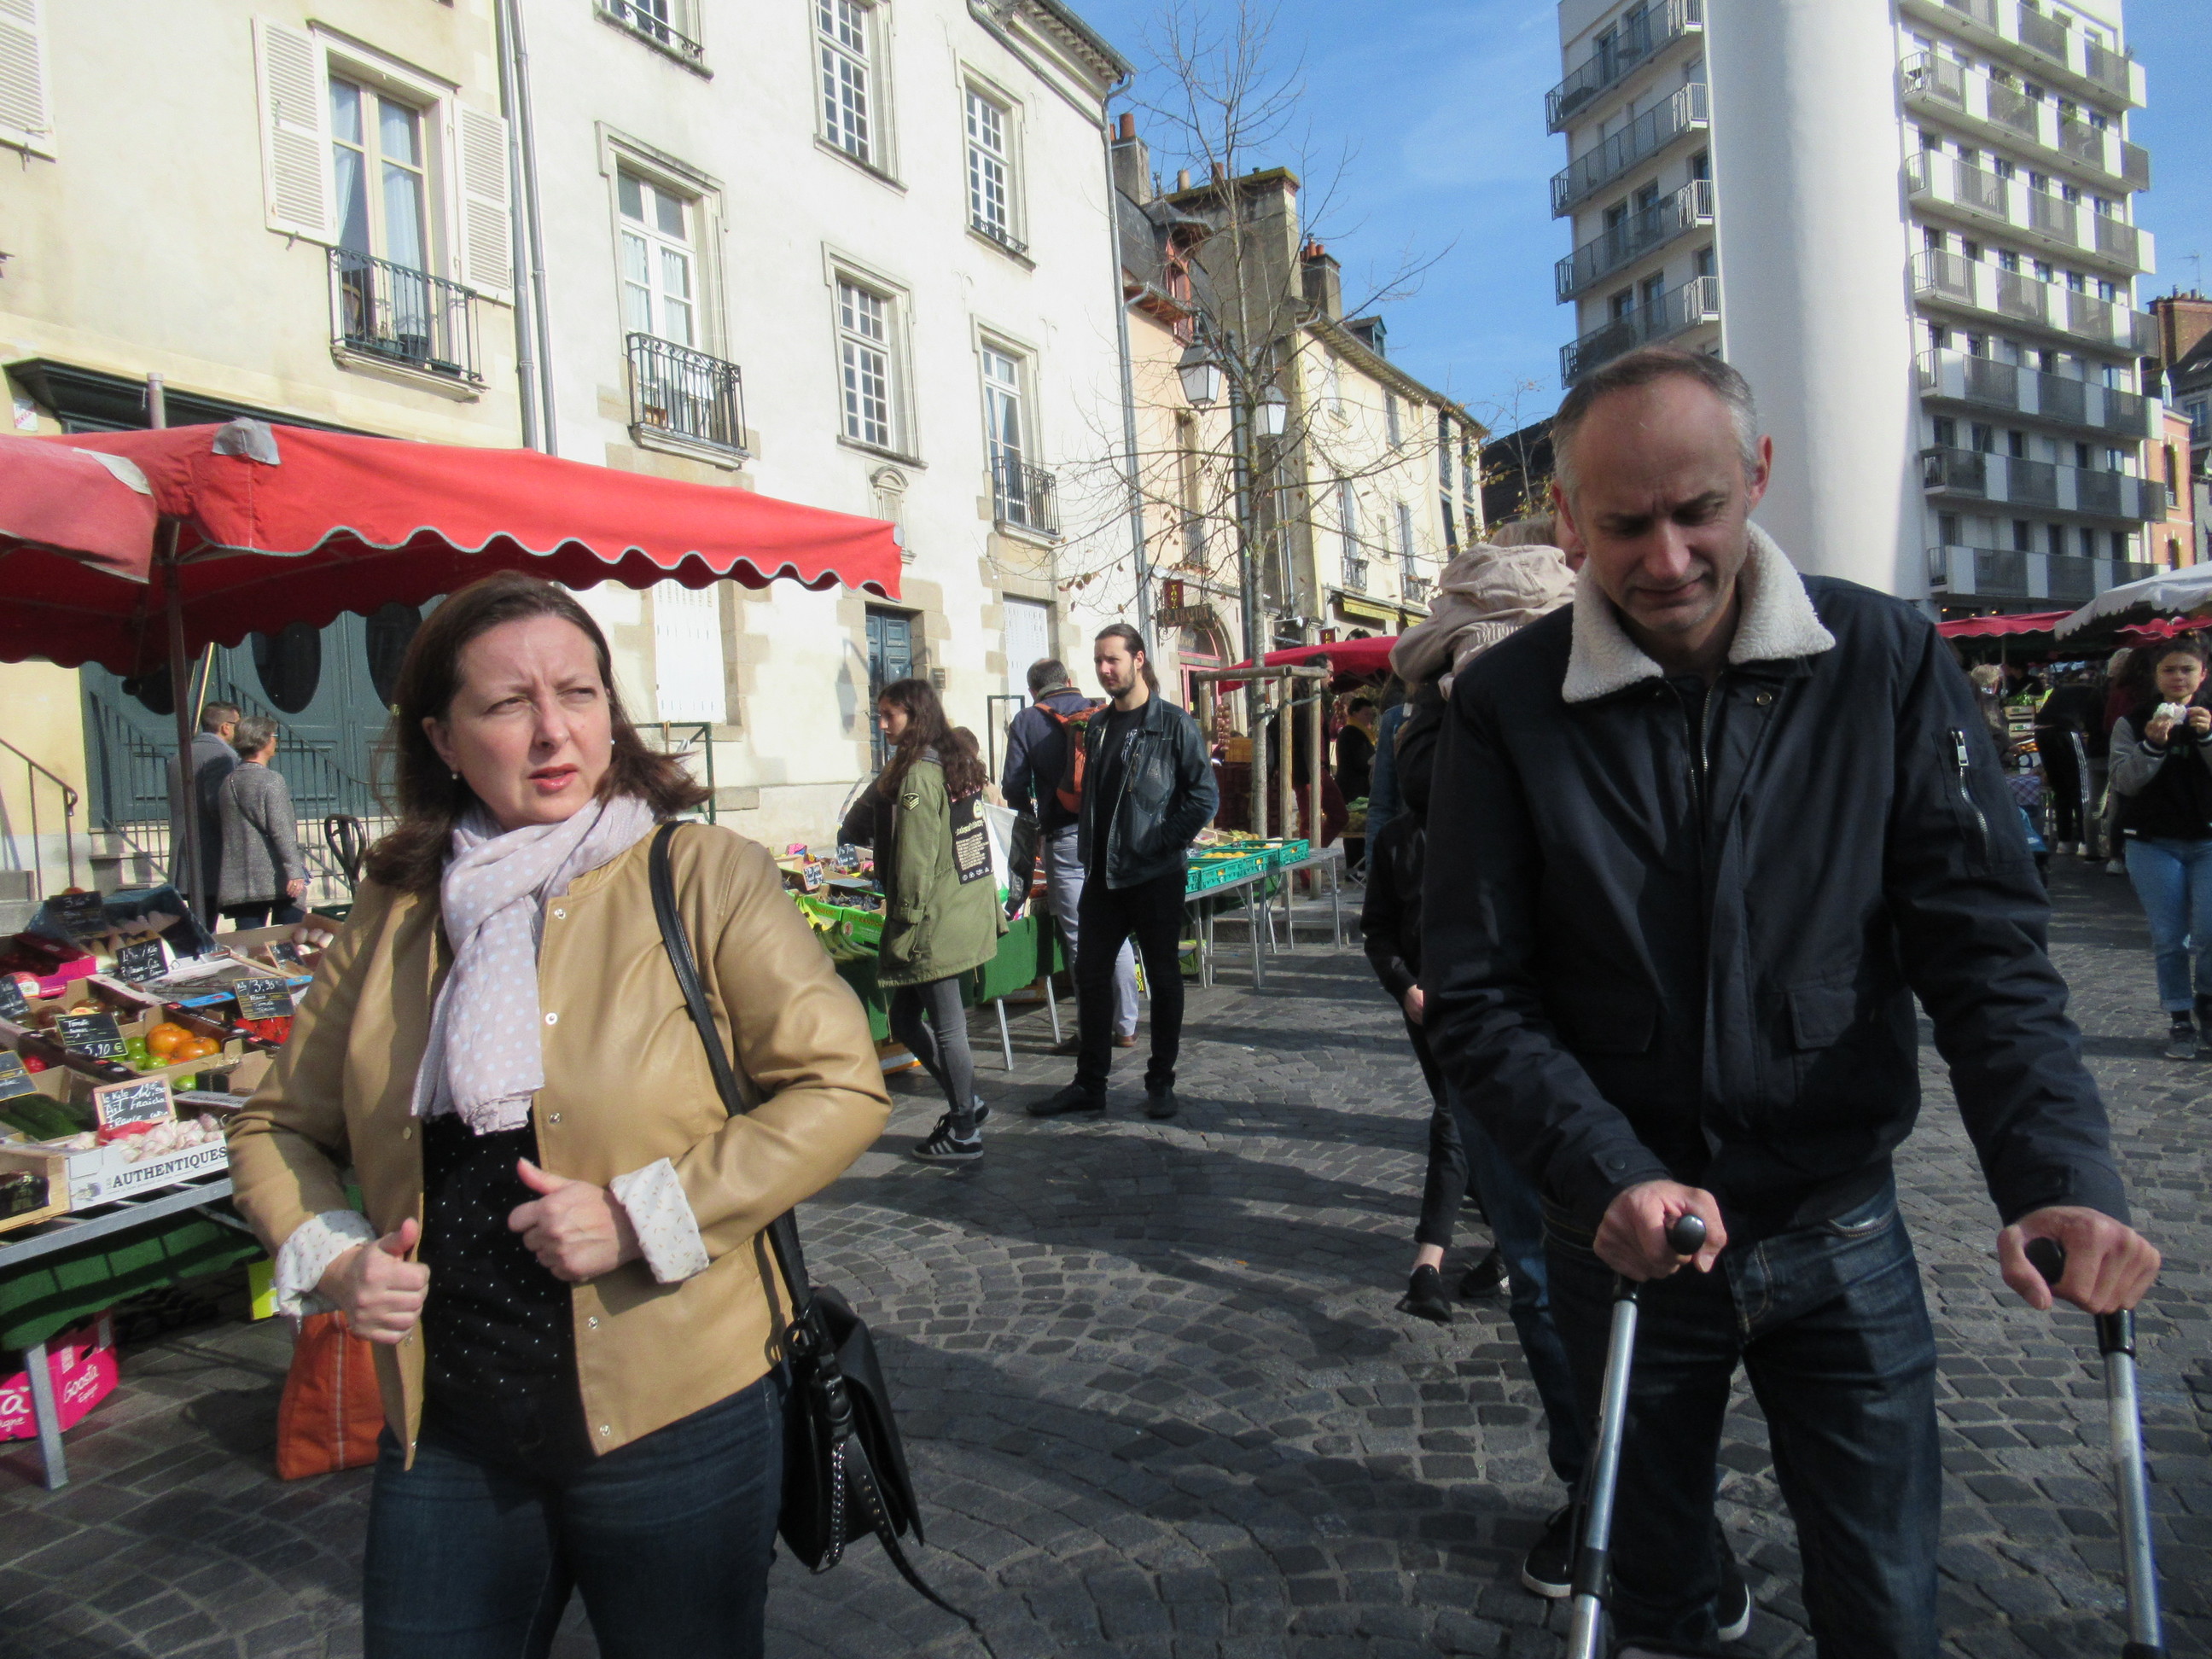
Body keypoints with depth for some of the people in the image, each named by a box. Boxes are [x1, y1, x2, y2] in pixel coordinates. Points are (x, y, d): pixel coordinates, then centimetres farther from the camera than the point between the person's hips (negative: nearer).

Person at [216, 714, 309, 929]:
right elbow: (281, 830, -15)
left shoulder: (226, 783, 11)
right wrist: (295, 871, -17)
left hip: (237, 884, 6)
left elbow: (220, 826, 16)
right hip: (274, 879, -6)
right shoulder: (271, 780, -8)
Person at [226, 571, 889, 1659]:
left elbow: (842, 1087, -14)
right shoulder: (394, 914, 3)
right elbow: (278, 1127, 14)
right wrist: (328, 1256, -4)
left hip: (673, 1422, -3)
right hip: (442, 1437, 4)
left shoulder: (704, 877, -10)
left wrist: (642, 1217, -19)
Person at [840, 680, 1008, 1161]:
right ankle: (965, 1104, 26)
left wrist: (904, 923, -13)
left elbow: (914, 861, -17)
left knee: (946, 1027, 2)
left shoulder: (916, 773, -15)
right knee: (904, 1018, 17)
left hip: (936, 923, -9)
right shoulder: (955, 761, 12)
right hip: (969, 915, 9)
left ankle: (964, 1132, 14)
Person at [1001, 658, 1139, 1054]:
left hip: (1064, 839, -3)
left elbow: (1014, 787, 0)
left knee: (1080, 939, 1)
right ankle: (1125, 1026, 17)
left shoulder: (1027, 721, 2)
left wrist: (1032, 813, 21)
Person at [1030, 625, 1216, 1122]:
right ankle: (1090, 1083, 18)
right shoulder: (1098, 727, 12)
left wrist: (1160, 844, -15)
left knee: (1163, 978, 6)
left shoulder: (1174, 724, -8)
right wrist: (1087, 849, 8)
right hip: (1102, 876, 6)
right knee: (1090, 974, 7)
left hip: (1156, 877, -6)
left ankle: (1161, 1082, 19)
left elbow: (1204, 796, -11)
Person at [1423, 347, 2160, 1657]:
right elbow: (1479, 998, -10)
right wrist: (1611, 1177, -23)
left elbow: (1984, 940, -8)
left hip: (1843, 1232, 1)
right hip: (1628, 1238, 0)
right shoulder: (1507, 705, -11)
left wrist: (2063, 1173, -22)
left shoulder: (1888, 660, -7)